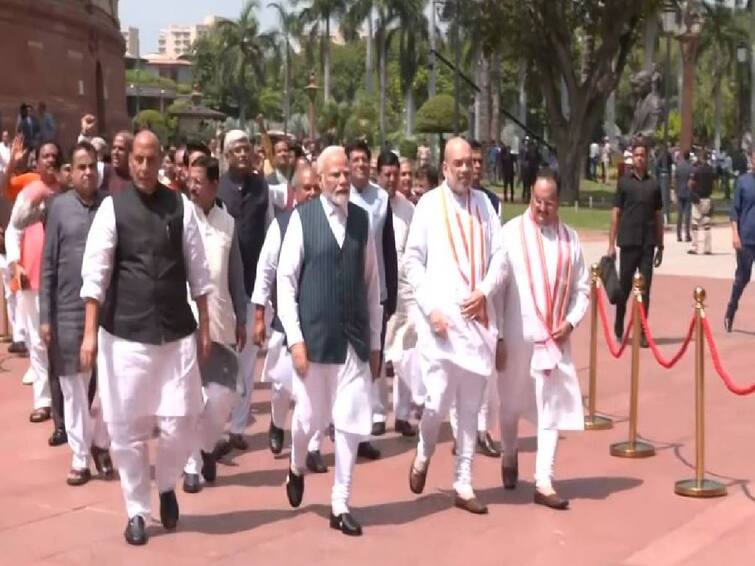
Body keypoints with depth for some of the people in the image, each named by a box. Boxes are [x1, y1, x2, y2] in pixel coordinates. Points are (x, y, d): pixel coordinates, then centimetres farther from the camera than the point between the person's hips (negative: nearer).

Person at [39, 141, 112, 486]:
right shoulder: (59, 207, 0)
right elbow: (48, 265, 1)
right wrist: (44, 316, -2)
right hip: (68, 311, 0)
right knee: (73, 388, 7)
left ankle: (101, 444, 29)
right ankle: (80, 457, 17)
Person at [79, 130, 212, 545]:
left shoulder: (181, 206, 3)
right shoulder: (112, 207, -2)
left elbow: (197, 271, 7)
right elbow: (95, 272, -5)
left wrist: (204, 328, 7)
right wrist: (90, 332, -10)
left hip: (176, 331, 1)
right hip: (124, 332, -1)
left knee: (180, 420, 1)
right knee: (126, 426, 4)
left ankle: (167, 485, 30)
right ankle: (137, 511, 20)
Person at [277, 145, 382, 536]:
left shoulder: (362, 219, 5)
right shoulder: (302, 218, -5)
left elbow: (372, 282, 8)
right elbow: (285, 279, -5)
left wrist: (375, 341, 8)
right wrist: (294, 337, -11)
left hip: (355, 338, 3)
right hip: (314, 336, -2)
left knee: (351, 423, 3)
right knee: (308, 418, 9)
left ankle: (340, 506, 15)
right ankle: (297, 467, 41)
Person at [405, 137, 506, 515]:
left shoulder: (483, 203, 7)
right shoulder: (429, 204, -2)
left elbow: (499, 255, 8)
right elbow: (412, 260, -1)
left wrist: (484, 291, -8)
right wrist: (430, 307, -9)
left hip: (478, 319, 3)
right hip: (441, 319, -3)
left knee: (471, 406, 8)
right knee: (438, 402, -7)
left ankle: (464, 485, 18)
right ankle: (423, 455, 23)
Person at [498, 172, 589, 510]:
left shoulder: (570, 238, 2)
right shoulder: (511, 233, -7)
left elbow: (582, 288, 9)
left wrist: (571, 321, -7)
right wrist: (497, 336, -7)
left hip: (554, 338, 2)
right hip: (517, 336, -1)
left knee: (552, 408, -1)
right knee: (511, 405, 15)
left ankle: (543, 482, 4)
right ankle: (509, 455, 42)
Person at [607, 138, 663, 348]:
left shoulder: (653, 184, 8)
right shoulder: (624, 182, 3)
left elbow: (658, 216, 11)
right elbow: (616, 214, 3)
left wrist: (660, 246, 10)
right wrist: (611, 244, -2)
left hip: (648, 244, 1)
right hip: (628, 242, -1)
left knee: (645, 289, 2)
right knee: (624, 286, 6)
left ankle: (642, 332, 8)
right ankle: (618, 326, 24)